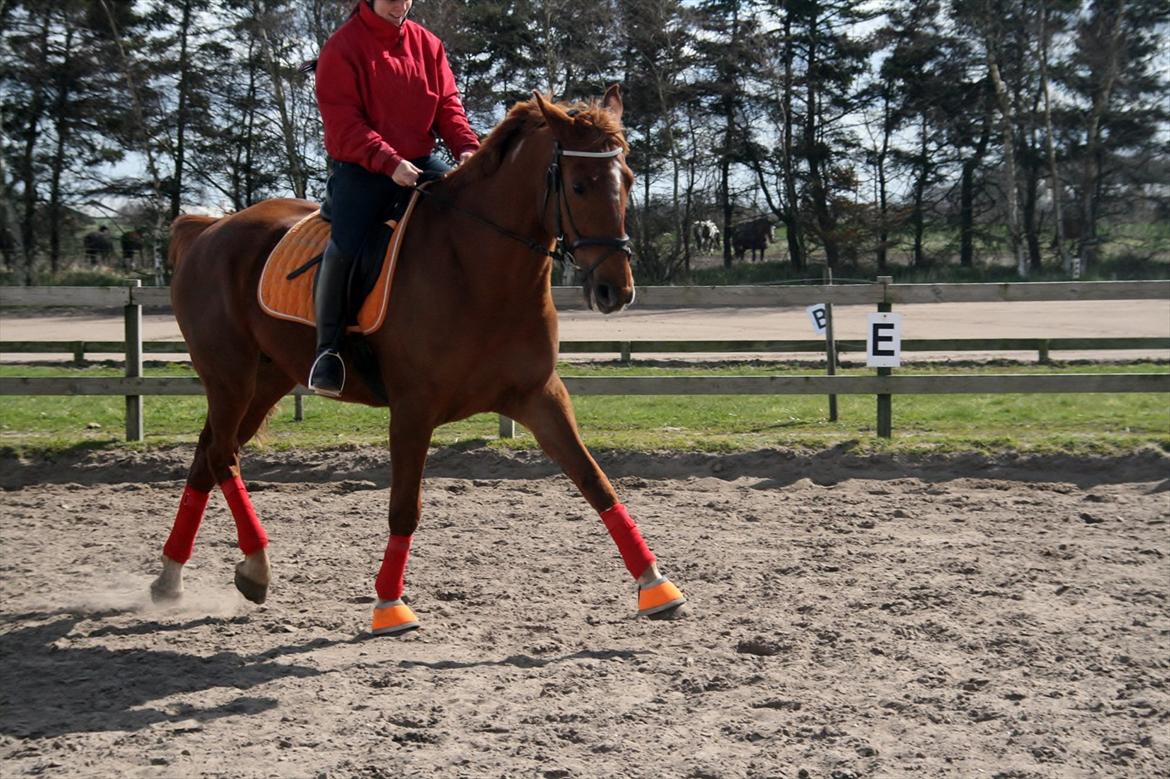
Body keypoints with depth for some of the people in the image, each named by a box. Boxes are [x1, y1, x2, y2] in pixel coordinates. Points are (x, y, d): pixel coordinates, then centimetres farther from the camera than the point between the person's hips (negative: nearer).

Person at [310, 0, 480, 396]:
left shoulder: (427, 44, 10)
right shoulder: (343, 47, -5)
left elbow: (448, 105, 11)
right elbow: (343, 123, -13)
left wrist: (466, 145, -10)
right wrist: (388, 161, -25)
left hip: (421, 162, 5)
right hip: (361, 167, -5)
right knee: (344, 245, -25)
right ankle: (327, 348, -10)